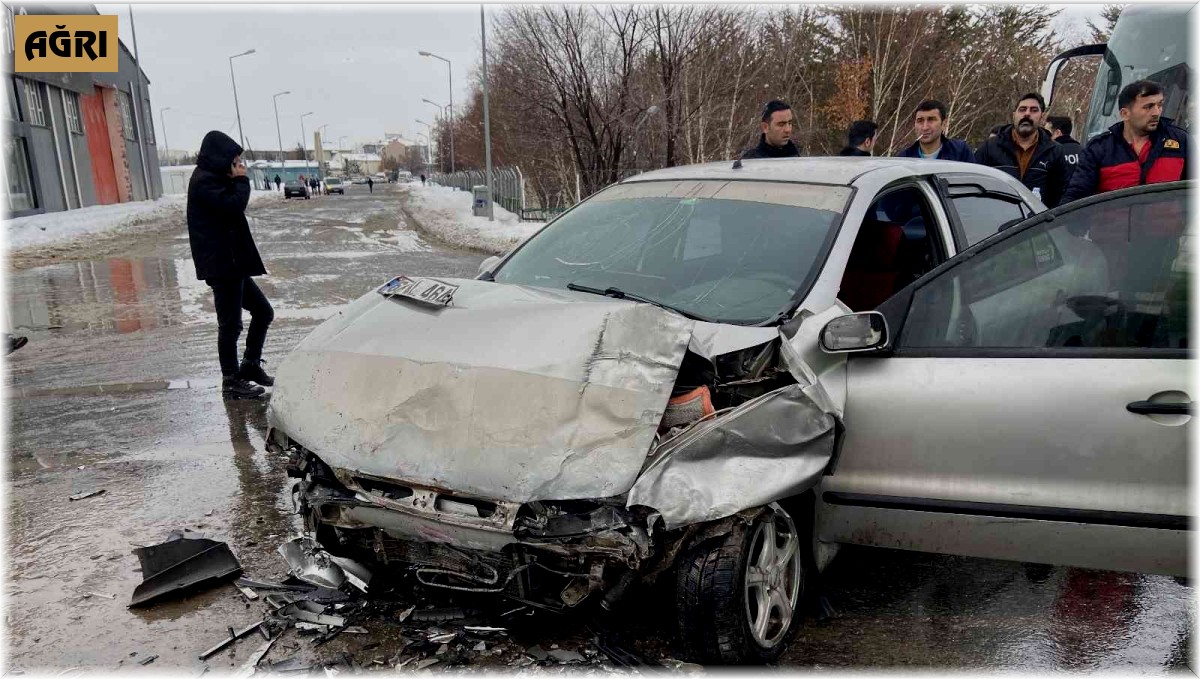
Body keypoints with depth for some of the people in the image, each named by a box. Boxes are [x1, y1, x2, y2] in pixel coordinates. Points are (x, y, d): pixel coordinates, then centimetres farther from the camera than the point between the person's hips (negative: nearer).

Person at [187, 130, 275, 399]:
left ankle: (250, 366, 24)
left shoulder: (213, 179, 17)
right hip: (221, 265, -10)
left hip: (233, 264, 10)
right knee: (230, 324, -3)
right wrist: (241, 181, -11)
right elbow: (233, 205, -22)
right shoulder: (204, 181, -12)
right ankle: (231, 381, 8)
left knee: (263, 312, 14)